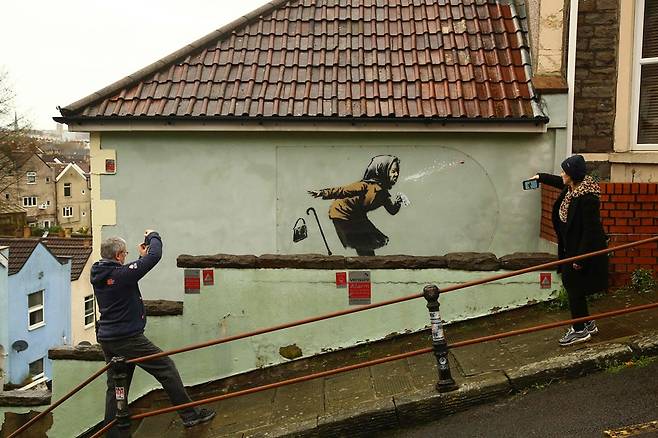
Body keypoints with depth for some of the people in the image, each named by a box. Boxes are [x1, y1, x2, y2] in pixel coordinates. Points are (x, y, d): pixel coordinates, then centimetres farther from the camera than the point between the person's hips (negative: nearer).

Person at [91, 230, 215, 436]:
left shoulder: (98, 276, 6)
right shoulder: (121, 274, -19)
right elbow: (155, 256, -15)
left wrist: (142, 257, 23)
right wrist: (153, 236, 3)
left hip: (106, 339, 9)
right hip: (128, 338, -8)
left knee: (115, 387, 13)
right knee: (166, 367, 1)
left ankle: (113, 433, 18)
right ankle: (190, 415, 6)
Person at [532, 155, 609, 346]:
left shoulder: (587, 197, -25)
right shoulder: (571, 188, 2)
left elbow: (590, 229, -25)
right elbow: (558, 182, 28)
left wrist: (580, 258, -24)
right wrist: (540, 177, 41)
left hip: (584, 250, -10)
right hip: (571, 248, 10)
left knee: (575, 290, 1)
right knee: (571, 286, 17)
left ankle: (580, 330, 16)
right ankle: (588, 324, 32)